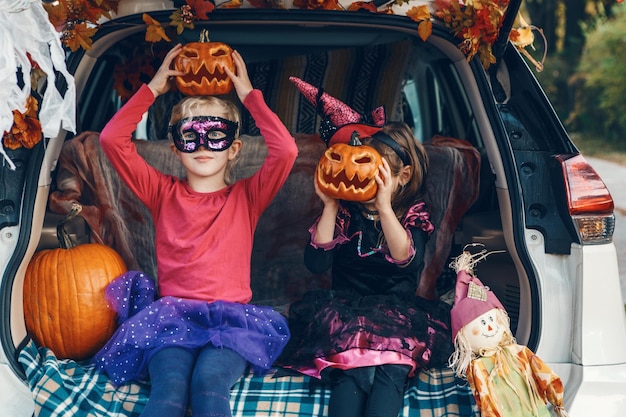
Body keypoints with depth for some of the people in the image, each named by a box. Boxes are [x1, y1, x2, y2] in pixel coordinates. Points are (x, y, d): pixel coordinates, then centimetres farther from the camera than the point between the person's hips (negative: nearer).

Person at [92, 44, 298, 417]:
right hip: (171, 315, 1)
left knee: (210, 378, -33)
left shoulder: (246, 197, 12)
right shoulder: (164, 194, 14)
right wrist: (153, 89, 11)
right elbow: (112, 139, 6)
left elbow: (285, 150, -5)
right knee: (170, 386, -31)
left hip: (231, 316, 0)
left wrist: (249, 96, 5)